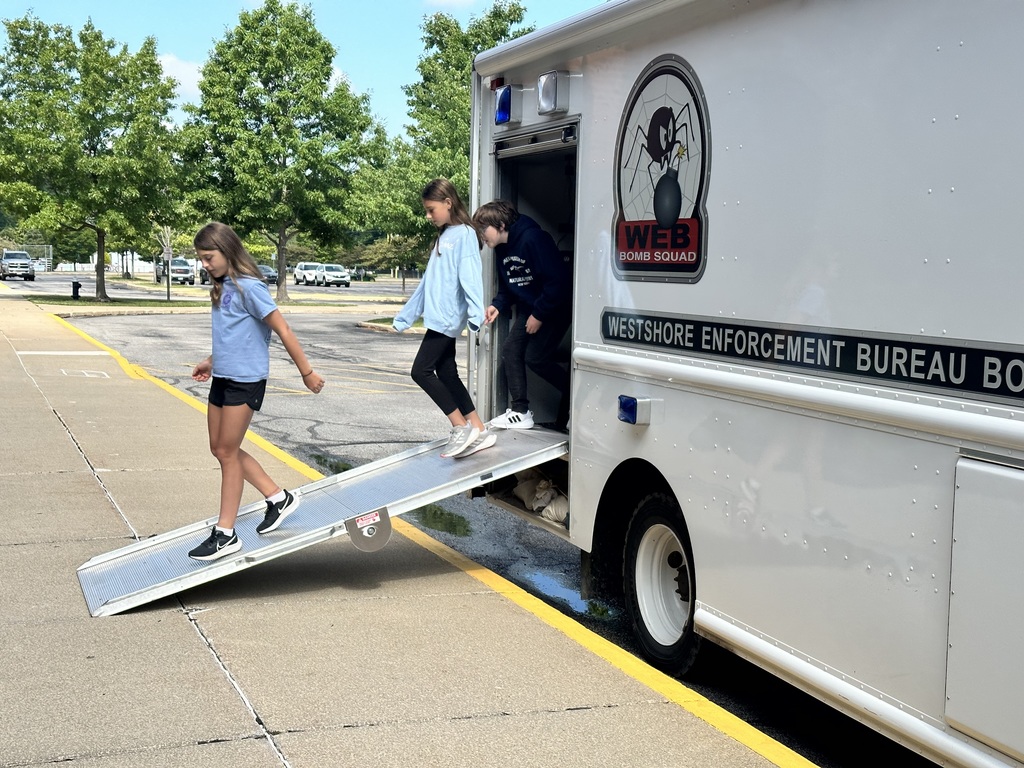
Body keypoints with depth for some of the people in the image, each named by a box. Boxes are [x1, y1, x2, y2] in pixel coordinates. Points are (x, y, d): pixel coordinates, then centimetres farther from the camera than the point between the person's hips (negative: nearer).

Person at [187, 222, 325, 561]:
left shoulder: (248, 287, -17)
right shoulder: (222, 287, 9)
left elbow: (282, 330, -15)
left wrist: (307, 372, -14)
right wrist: (211, 361, 18)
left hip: (245, 380, -9)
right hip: (222, 378, 9)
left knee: (227, 452, -3)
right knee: (221, 449, 12)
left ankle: (226, 534, 7)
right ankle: (278, 498, 24)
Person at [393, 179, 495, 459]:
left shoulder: (464, 234, -8)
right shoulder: (443, 237, 19)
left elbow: (470, 276, -21)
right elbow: (427, 283, 23)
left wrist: (476, 313, -32)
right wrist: (405, 316, 24)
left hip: (447, 318, -9)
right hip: (438, 318, 9)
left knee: (421, 371, -11)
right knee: (446, 374, 7)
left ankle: (462, 427, -7)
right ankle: (479, 431, 10)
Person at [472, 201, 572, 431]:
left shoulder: (533, 239, -25)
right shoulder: (502, 248, 3)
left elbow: (558, 280, -28)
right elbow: (507, 286, 15)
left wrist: (540, 315, -22)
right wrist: (498, 306, -5)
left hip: (555, 308, -9)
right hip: (529, 308, 9)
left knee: (535, 357, -12)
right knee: (510, 350, -1)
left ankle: (573, 395, 8)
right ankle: (520, 412, 3)